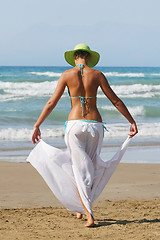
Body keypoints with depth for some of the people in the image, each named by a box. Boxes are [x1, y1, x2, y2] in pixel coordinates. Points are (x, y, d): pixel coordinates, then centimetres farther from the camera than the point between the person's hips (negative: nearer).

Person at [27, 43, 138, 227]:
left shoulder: (67, 75, -1)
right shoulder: (97, 75, 1)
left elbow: (51, 103, -2)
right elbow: (115, 100, 3)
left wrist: (37, 126, 4)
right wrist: (132, 122, 11)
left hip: (75, 124, -1)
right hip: (95, 125, 1)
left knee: (80, 170, 2)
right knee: (90, 167, 18)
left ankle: (88, 214, -11)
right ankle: (82, 209, 28)